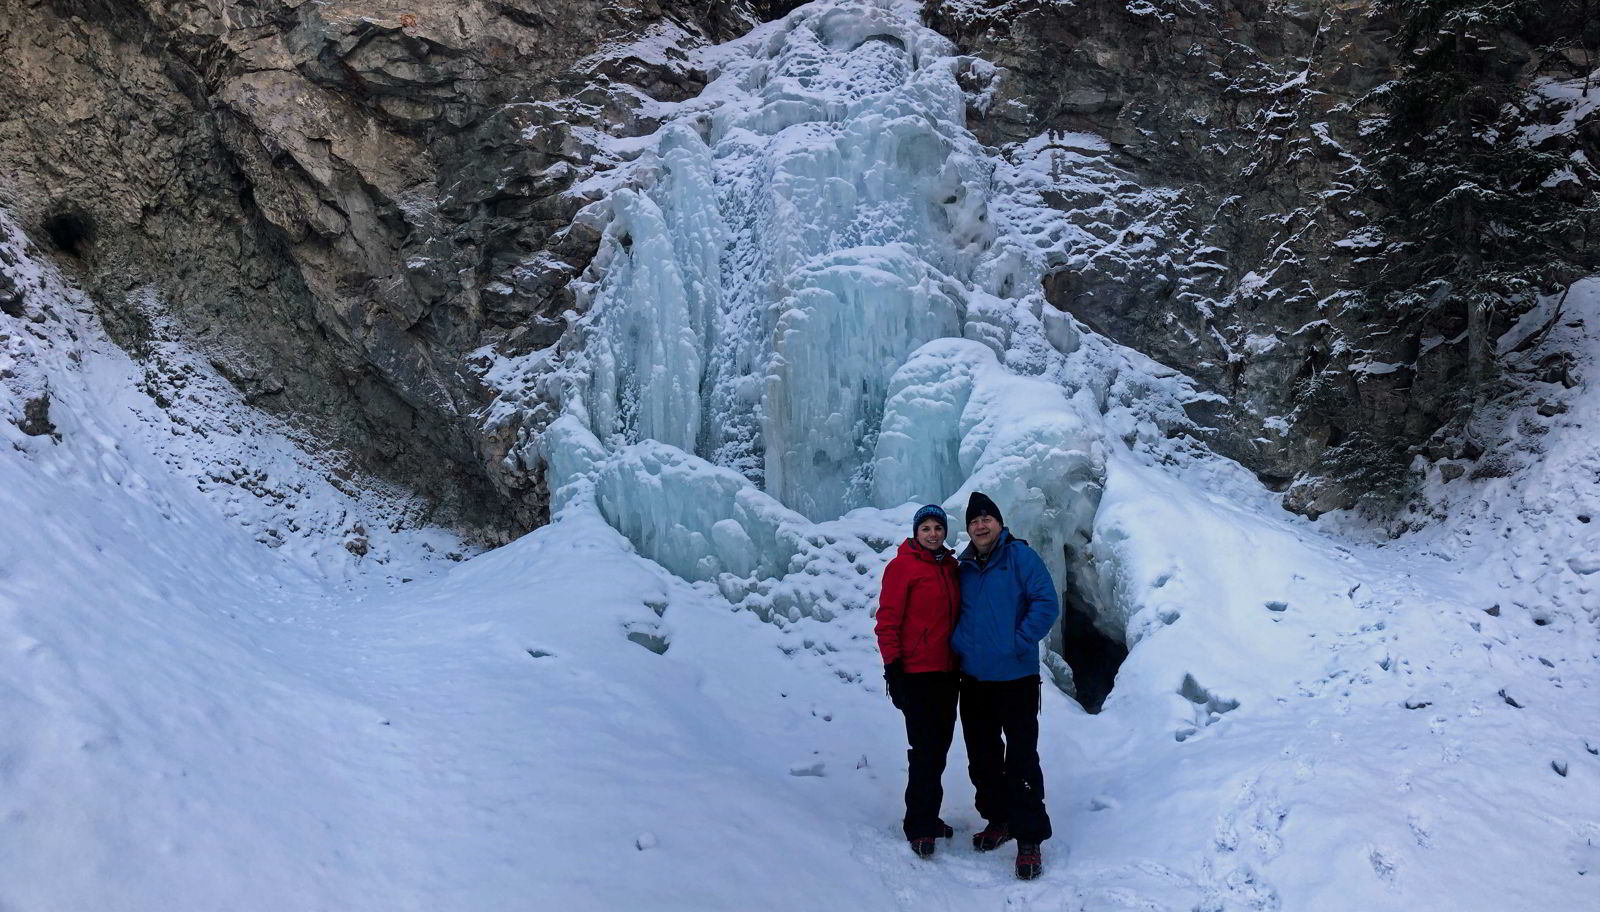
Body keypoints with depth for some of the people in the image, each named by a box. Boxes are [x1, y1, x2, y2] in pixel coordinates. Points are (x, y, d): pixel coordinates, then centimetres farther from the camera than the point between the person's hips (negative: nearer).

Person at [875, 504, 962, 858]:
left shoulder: (950, 566, 13)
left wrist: (962, 662, 19)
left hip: (947, 672, 7)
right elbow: (887, 621, -9)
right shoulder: (902, 566, -6)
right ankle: (919, 826, 1)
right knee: (925, 749, -7)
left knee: (939, 747, 11)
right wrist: (893, 667, -13)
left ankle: (927, 816, 23)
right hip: (917, 672, -7)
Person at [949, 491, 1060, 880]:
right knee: (982, 758, 14)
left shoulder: (1020, 556, -6)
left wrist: (1019, 643, -16)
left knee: (1021, 760, -6)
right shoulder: (964, 568, 10)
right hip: (974, 680, 6)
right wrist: (959, 645, 4)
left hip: (1016, 678, -6)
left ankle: (1029, 838, 2)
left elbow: (1046, 604, -13)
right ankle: (999, 819, 32)